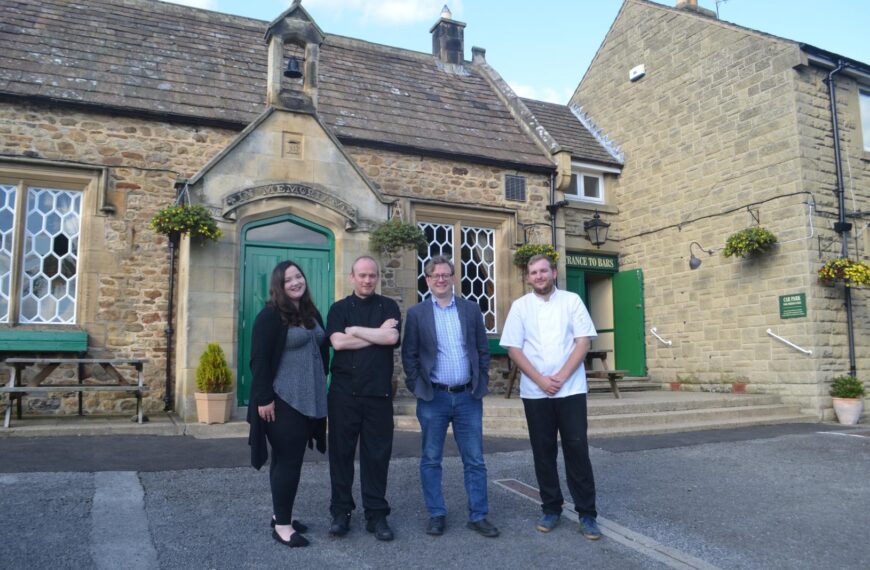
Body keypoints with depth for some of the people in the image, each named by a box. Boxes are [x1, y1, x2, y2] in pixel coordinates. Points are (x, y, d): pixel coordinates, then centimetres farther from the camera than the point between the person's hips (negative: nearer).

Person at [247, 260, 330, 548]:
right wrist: (264, 398, -18)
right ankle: (281, 524, 8)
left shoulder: (312, 313, 12)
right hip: (283, 400, -7)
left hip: (309, 400, 7)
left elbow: (322, 350, 20)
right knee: (288, 459, -3)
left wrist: (320, 387, 18)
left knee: (289, 458, 14)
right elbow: (259, 360, -14)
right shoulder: (270, 316, -10)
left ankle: (281, 514, 26)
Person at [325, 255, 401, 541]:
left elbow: (392, 338, -11)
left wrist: (355, 330, -7)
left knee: (377, 453, 5)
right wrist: (377, 334, -8)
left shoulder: (389, 307, 7)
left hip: (378, 392, 0)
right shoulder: (339, 308, 7)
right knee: (341, 451, 7)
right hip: (343, 391, 0)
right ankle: (340, 511, 20)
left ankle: (376, 514, 16)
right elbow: (337, 342, -9)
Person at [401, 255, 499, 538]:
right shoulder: (417, 313, 0)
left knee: (475, 460, 7)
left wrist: (481, 384, 3)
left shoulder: (471, 309, 5)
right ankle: (436, 515, 21)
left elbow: (483, 350, 8)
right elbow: (409, 355, 2)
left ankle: (478, 516, 18)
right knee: (430, 460, 7)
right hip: (433, 398, -1)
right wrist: (418, 387, -3)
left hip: (468, 397, 2)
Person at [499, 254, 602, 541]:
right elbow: (513, 348, -1)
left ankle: (587, 513, 11)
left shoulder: (572, 301, 3)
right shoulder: (520, 306, 4)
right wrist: (541, 380, -10)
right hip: (535, 392, 1)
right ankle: (551, 508, 22)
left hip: (571, 389, -1)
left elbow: (584, 341, -3)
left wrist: (561, 377, -12)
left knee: (577, 449, 1)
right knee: (543, 451, 8)